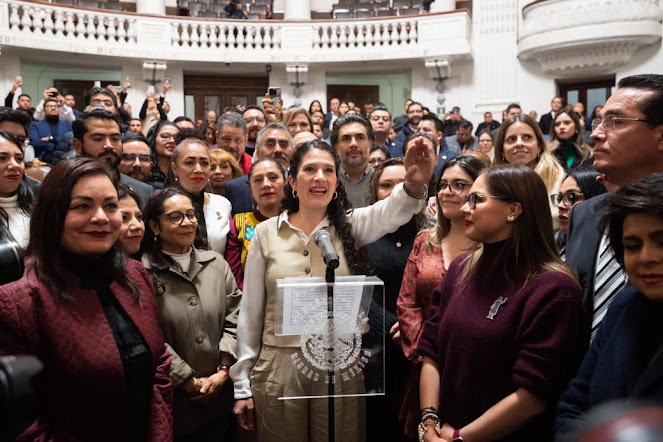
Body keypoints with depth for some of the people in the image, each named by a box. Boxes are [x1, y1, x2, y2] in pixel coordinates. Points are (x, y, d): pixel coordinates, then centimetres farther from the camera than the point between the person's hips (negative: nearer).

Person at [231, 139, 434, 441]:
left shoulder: (350, 226, 0)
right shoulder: (266, 232, -1)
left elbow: (390, 211, -23)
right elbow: (251, 312, 2)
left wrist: (414, 184, -46)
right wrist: (242, 385, 2)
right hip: (278, 369, 0)